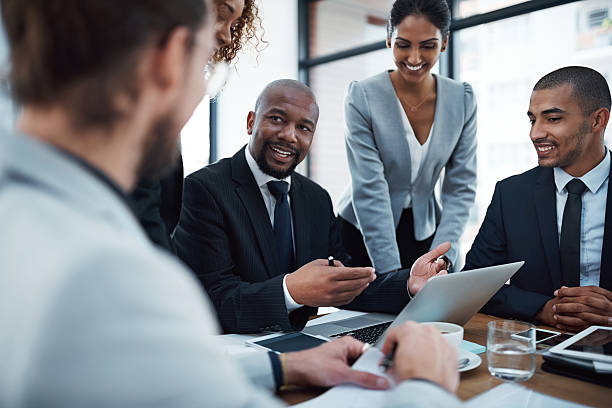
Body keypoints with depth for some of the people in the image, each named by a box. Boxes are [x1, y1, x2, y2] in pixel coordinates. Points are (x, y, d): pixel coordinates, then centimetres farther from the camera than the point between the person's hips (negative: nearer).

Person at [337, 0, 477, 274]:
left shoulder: (462, 100, -5)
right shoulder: (362, 97, -16)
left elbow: (461, 188, -5)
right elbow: (369, 190, -21)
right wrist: (392, 272, -24)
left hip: (425, 230, 3)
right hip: (363, 231, -2)